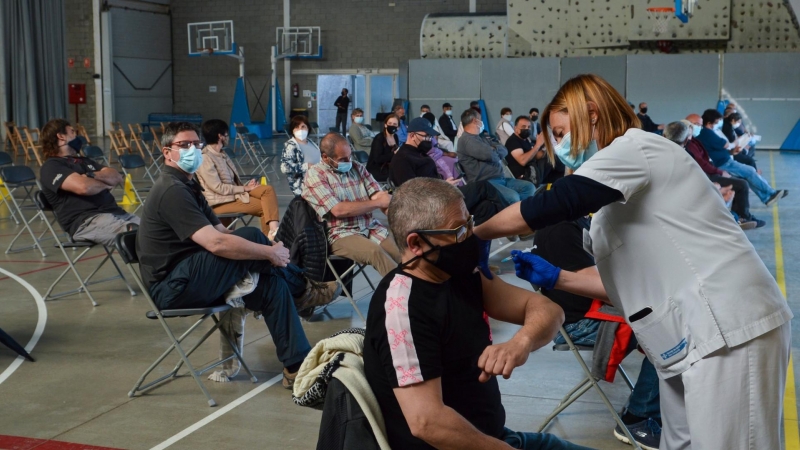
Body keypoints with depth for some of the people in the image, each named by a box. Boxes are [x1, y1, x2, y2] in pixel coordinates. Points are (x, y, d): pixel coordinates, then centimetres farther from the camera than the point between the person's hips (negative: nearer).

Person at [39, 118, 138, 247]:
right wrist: (105, 184, 6)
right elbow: (83, 186, -15)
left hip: (115, 212, 8)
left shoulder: (84, 161, 30)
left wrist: (93, 175, -3)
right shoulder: (51, 166, 3)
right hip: (85, 221, -8)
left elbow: (117, 177, 17)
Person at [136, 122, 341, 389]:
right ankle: (303, 291, 0)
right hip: (173, 288, -10)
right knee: (251, 236, -21)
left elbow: (220, 231, 13)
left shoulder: (186, 185, 17)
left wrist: (267, 250, -3)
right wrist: (270, 253, -18)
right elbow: (216, 243, -28)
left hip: (189, 281, 10)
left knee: (272, 283, -7)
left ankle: (298, 367, -5)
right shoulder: (172, 191, -18)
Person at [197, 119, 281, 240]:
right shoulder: (205, 158, -15)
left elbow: (232, 181, 13)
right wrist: (244, 188, -14)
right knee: (263, 206, -16)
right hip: (220, 201, -9)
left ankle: (274, 229, -26)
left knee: (268, 189, -13)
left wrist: (246, 186, -8)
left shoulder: (221, 154, 16)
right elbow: (218, 188, -20)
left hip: (235, 192, 9)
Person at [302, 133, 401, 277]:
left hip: (371, 227, 5)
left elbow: (380, 195, 4)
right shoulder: (315, 175, -5)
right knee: (375, 252, -33)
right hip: (341, 234, -5)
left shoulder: (356, 167, 12)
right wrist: (378, 202, -11)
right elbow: (339, 210, -15)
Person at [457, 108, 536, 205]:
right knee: (513, 197, -30)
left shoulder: (481, 139, 24)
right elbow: (489, 154, -23)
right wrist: (496, 154, 2)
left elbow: (504, 151, 18)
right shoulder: (466, 140, -9)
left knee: (529, 187, -1)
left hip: (500, 179, 10)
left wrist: (494, 150, -5)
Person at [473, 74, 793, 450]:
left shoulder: (635, 148, -8)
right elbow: (631, 282, 19)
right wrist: (556, 278, 15)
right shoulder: (625, 172, 22)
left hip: (730, 327, -10)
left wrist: (475, 235, -3)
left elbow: (548, 207, -17)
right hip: (693, 337, 10)